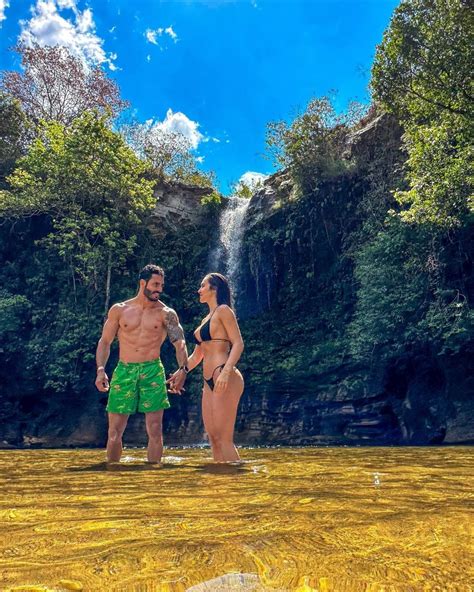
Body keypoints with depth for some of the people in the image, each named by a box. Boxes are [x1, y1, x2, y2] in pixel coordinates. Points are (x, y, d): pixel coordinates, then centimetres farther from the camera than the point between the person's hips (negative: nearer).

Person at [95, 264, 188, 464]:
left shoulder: (166, 314, 3)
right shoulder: (119, 310, 7)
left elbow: (180, 342, -6)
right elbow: (104, 341, 10)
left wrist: (182, 369, -24)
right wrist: (101, 370, -4)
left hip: (153, 371, -1)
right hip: (123, 371, 1)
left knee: (155, 430, 0)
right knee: (114, 431, 5)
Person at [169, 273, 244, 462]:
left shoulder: (223, 311, -3)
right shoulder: (206, 319, 22)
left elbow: (238, 344, -13)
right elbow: (197, 355, 28)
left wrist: (226, 371, -25)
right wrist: (179, 373, 24)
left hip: (226, 380, -9)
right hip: (209, 382, 9)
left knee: (224, 438, -9)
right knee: (213, 436, 9)